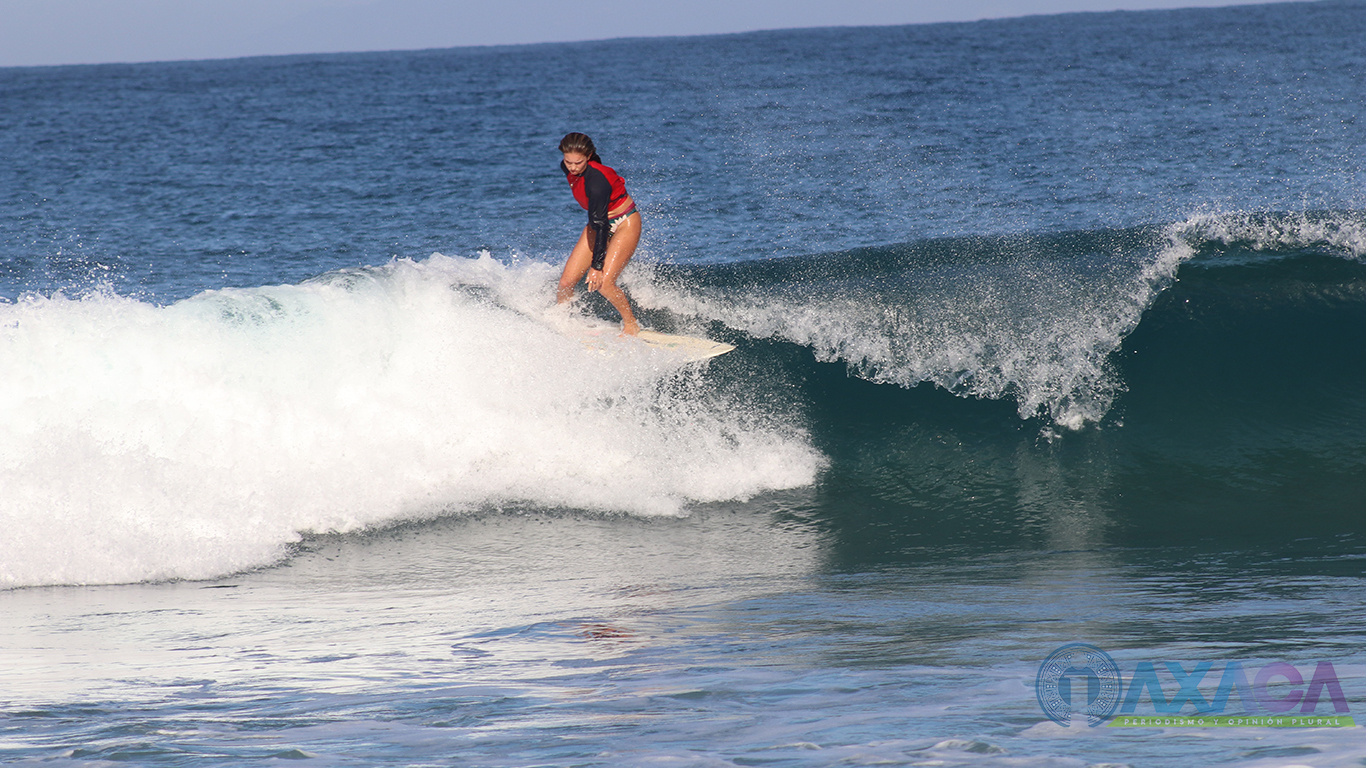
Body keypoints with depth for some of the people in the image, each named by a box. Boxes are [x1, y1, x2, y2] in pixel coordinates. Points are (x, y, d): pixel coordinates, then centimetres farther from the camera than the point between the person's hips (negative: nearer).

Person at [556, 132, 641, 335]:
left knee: (603, 283, -20)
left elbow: (601, 225, -33)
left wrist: (597, 266, -33)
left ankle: (631, 325, 2)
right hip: (599, 221, 7)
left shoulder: (596, 180, -34)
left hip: (625, 224, -7)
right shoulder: (567, 168, -11)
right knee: (567, 282, -4)